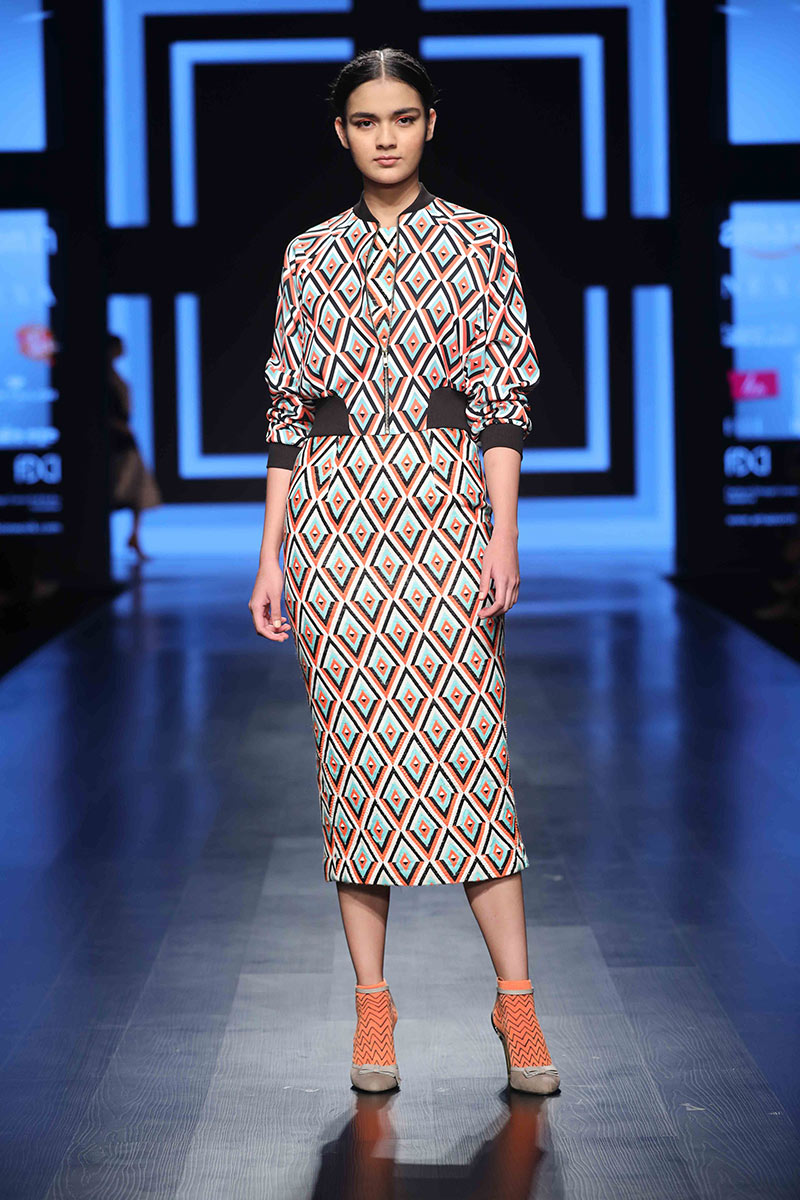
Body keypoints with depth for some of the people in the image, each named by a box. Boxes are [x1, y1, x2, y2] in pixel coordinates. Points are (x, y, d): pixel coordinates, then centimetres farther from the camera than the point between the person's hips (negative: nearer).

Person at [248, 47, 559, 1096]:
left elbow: (506, 399, 3)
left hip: (445, 504, -2)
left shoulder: (480, 244, 6)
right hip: (334, 514, 2)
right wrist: (271, 554, 5)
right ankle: (373, 1002, 9)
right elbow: (287, 417, 10)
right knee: (354, 748, 1)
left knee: (467, 744, -6)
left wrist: (505, 531, -7)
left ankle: (516, 998, 1)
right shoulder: (310, 259, 10)